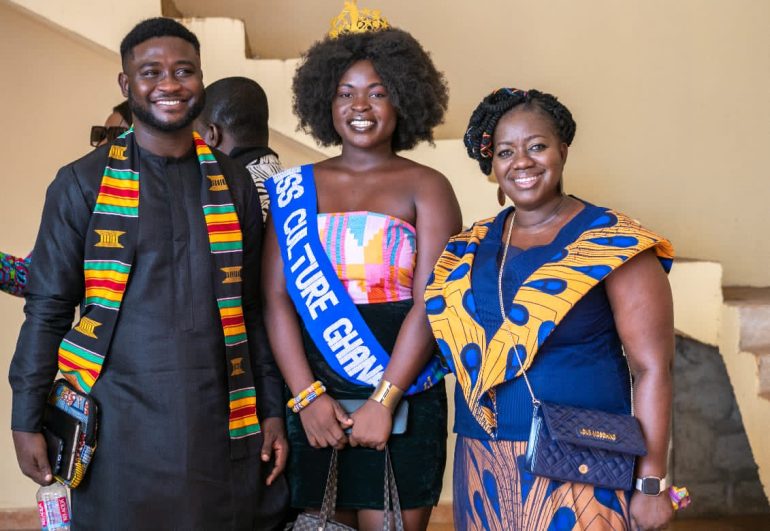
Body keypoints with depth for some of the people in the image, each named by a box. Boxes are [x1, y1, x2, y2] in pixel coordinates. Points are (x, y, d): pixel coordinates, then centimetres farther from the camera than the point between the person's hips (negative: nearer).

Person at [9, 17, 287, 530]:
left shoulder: (232, 183, 7)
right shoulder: (83, 183, -1)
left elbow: (253, 308, 10)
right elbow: (48, 308, 1)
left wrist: (272, 410, 7)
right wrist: (27, 420, -2)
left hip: (220, 421, 2)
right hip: (122, 422, -2)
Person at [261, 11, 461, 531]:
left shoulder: (426, 187, 1)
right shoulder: (295, 189, 8)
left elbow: (430, 303, -7)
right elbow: (276, 299, 2)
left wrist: (382, 401, -14)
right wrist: (307, 395, -8)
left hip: (402, 401, -2)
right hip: (312, 400, 2)